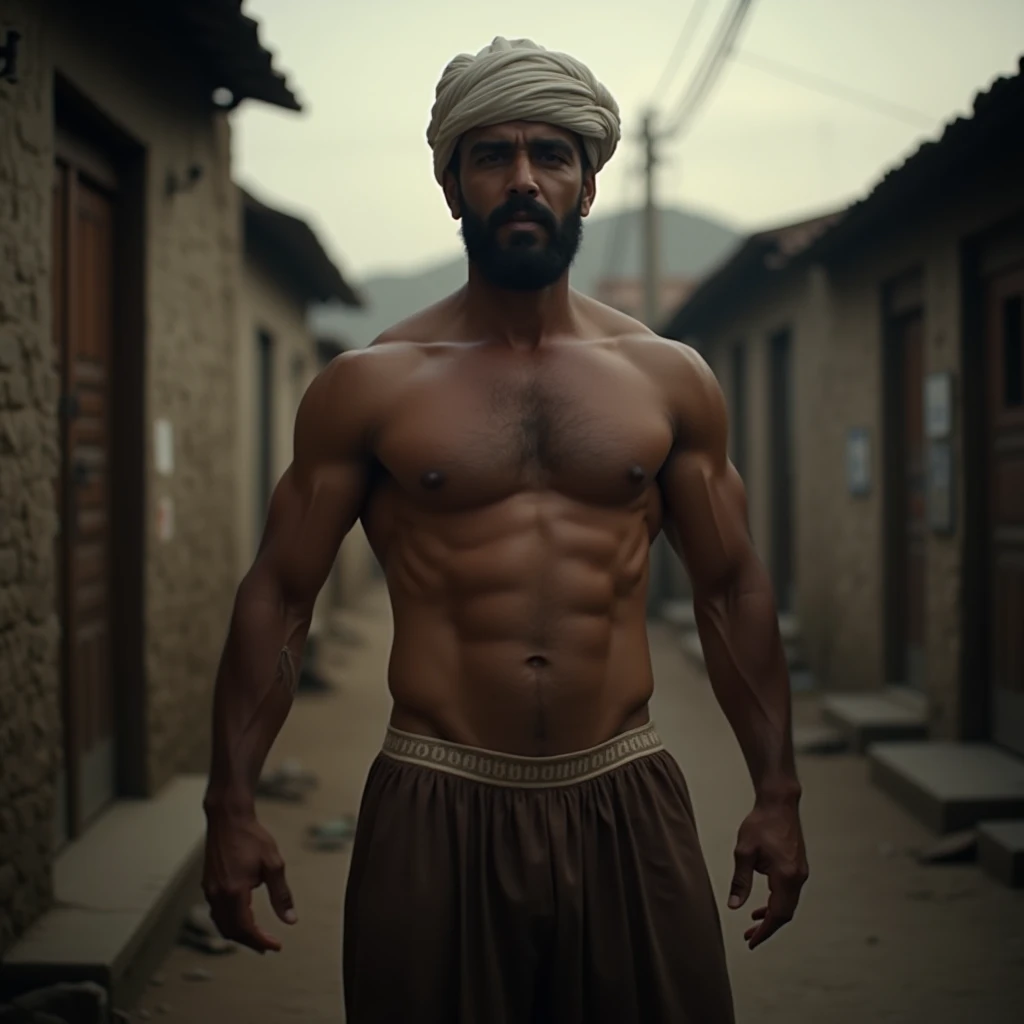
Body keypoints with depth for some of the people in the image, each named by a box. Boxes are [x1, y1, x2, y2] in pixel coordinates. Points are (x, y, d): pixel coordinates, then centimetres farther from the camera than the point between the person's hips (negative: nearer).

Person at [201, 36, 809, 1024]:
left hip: (625, 804, 2)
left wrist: (777, 793, 7)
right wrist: (231, 804, -4)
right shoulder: (368, 386, 1)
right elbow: (277, 596, 2)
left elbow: (731, 591, 11)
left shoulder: (669, 380, 7)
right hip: (436, 808, -1)